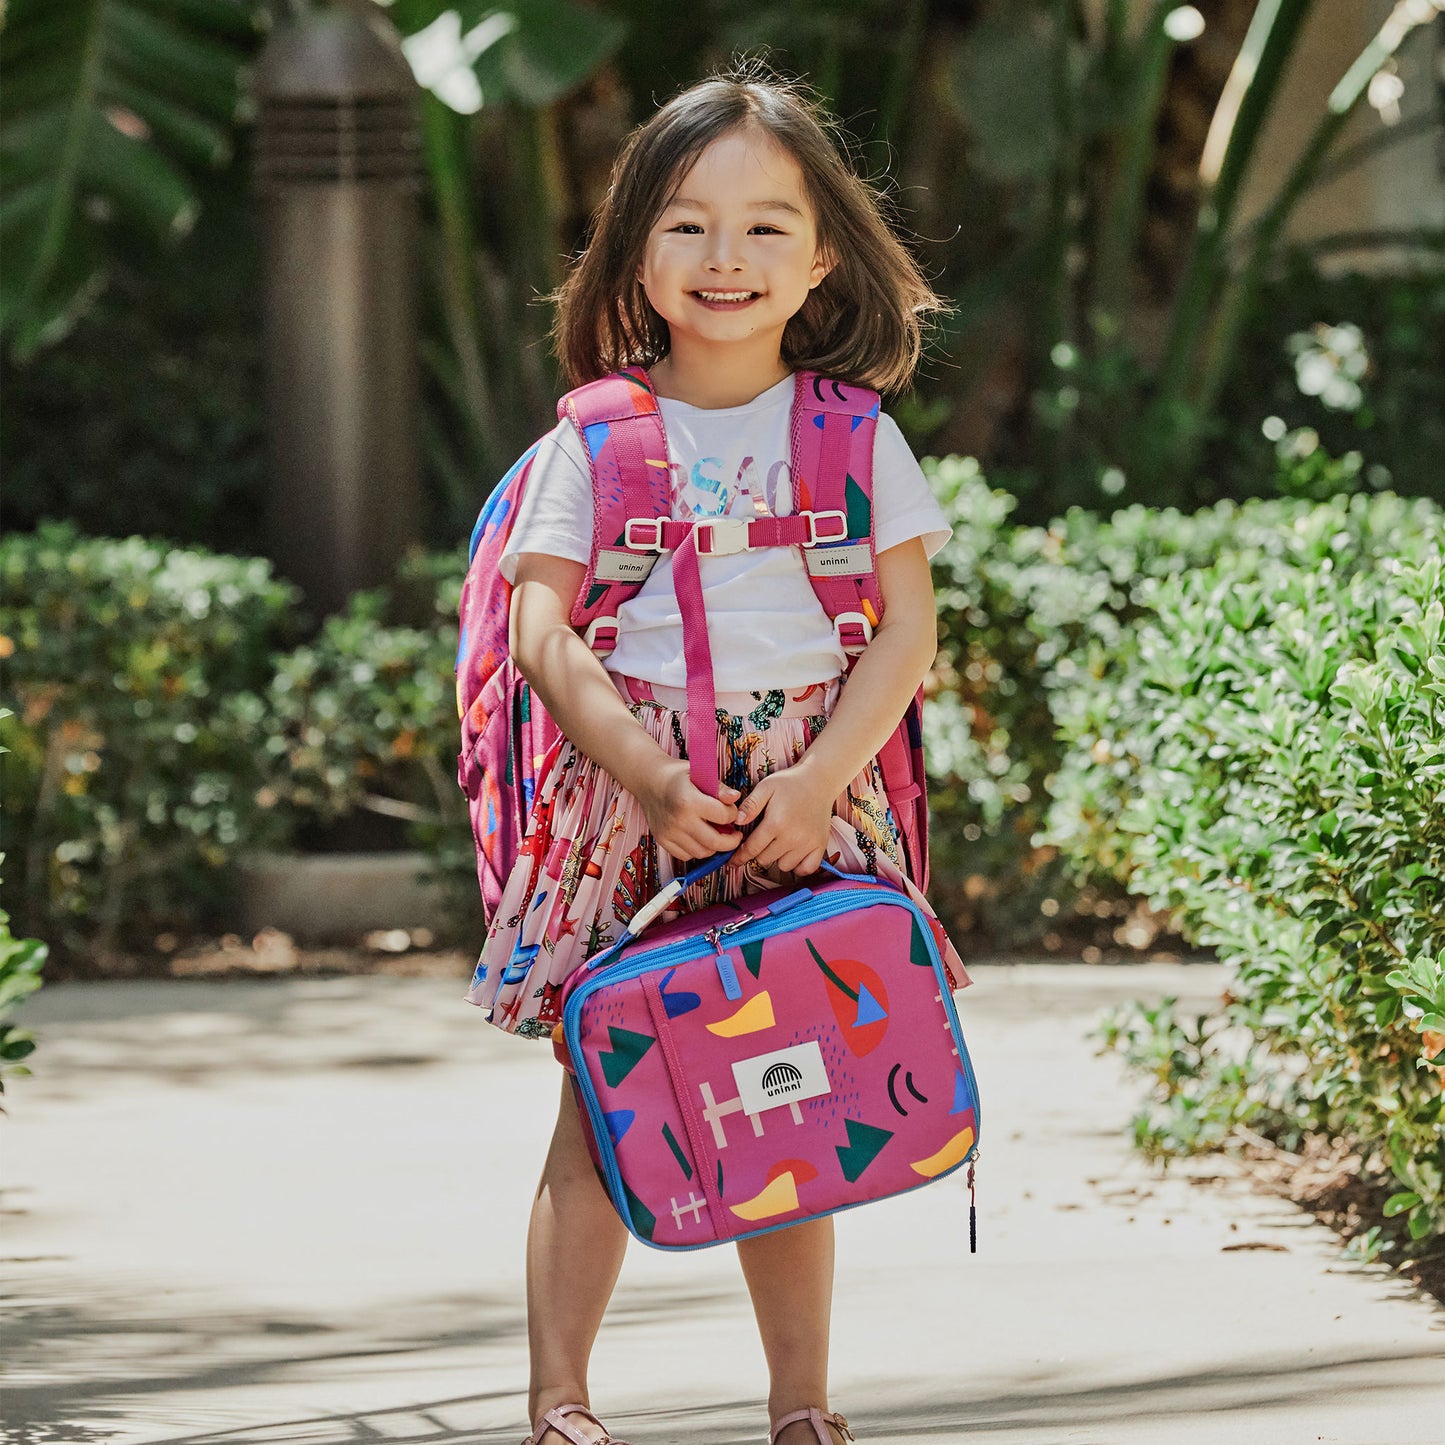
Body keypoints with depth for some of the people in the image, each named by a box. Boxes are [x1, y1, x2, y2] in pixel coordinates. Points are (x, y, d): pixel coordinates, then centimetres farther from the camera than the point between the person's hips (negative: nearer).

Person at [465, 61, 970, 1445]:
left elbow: (907, 629, 2)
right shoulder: (594, 437, 2)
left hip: (803, 795, 1)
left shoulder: (855, 435, 5)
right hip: (625, 783, -1)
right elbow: (544, 630, -4)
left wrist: (818, 781, -12)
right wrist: (655, 782, -16)